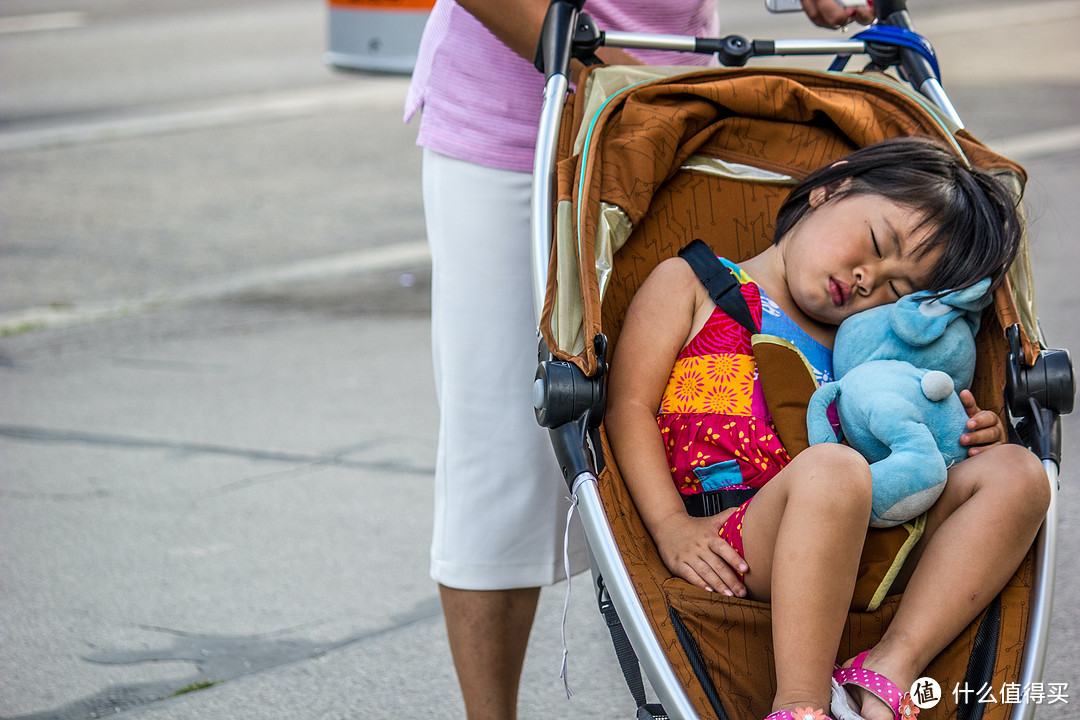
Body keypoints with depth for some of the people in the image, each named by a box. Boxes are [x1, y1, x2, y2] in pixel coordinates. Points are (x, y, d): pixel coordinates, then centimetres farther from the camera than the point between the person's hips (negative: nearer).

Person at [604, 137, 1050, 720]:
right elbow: (631, 408, 3)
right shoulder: (688, 285, 14)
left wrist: (958, 435, 7)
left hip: (858, 541, 6)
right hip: (733, 535, -6)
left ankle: (890, 668, -27)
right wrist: (672, 527, -11)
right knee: (831, 468, -38)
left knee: (1017, 473, -11)